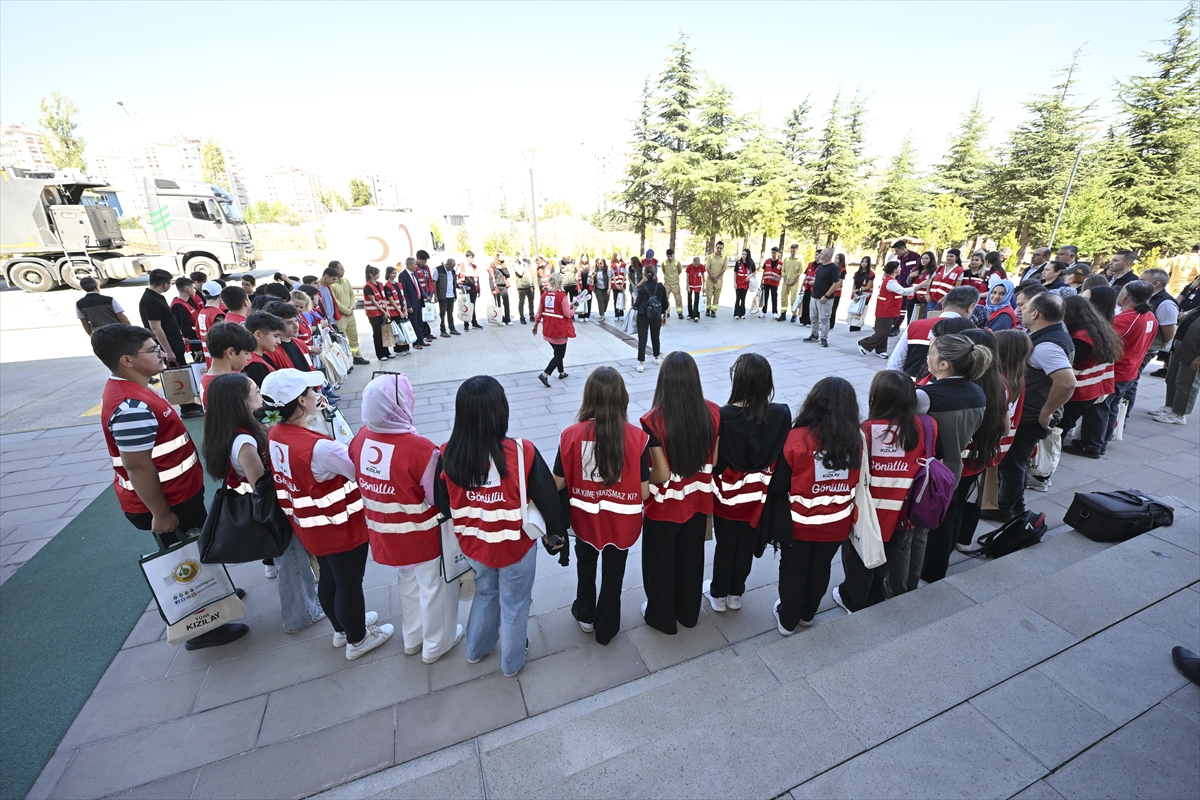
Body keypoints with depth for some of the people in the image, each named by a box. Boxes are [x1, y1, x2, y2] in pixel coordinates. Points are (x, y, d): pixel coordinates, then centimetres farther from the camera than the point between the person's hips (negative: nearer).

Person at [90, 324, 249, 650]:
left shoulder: (130, 389, 4)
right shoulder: (131, 407, -29)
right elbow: (137, 468, -27)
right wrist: (160, 514, -19)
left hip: (178, 493, 9)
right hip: (167, 502, -9)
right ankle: (201, 628, 26)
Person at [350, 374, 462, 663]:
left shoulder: (361, 438, -12)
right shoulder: (419, 448, -33)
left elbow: (361, 481, 3)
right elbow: (439, 498, -23)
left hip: (386, 534, 6)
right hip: (421, 536, -6)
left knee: (408, 583, 30)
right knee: (434, 588, 20)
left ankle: (412, 637, 51)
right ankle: (437, 643, 41)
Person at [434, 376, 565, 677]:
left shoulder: (448, 456, -19)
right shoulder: (522, 452, -30)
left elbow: (443, 505, -4)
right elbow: (547, 497, -18)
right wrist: (556, 532, 1)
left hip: (474, 545, 4)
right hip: (516, 546, -3)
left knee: (485, 593, 32)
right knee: (514, 604, 23)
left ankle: (476, 649, 55)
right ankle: (512, 663, 47)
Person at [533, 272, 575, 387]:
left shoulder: (544, 295, 1)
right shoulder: (562, 296, -17)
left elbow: (539, 313, 6)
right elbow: (567, 314, -14)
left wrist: (535, 325, 19)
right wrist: (573, 309, 6)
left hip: (548, 330, 7)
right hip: (560, 330, -7)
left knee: (557, 352, 24)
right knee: (560, 355, 4)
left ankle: (562, 373, 36)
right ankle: (545, 374, -8)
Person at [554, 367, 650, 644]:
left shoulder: (571, 435, -20)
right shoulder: (637, 437, -22)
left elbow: (558, 483, -11)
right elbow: (644, 492, -16)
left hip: (585, 518, 1)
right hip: (620, 522, 0)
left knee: (585, 564, 30)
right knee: (613, 573, 24)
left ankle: (585, 615, 51)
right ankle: (606, 628, 45)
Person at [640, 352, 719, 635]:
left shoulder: (653, 420, -28)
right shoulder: (713, 412, -14)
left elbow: (661, 473, -23)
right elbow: (714, 460, -5)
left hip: (664, 506, -4)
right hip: (698, 502, 5)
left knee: (660, 563, 20)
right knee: (691, 559, 26)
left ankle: (662, 617, 42)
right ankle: (688, 613, 48)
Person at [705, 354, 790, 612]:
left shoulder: (722, 416, -27)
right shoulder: (781, 415, -17)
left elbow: (712, 460, -18)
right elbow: (782, 457, -7)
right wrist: (769, 486, 8)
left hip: (727, 494, -3)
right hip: (758, 496, 3)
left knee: (725, 547, 19)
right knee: (746, 547, 23)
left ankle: (719, 594, 40)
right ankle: (736, 594, 44)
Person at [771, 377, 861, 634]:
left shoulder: (797, 438, -24)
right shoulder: (856, 439, -12)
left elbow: (778, 485, -17)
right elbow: (857, 482, 1)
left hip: (799, 522, -3)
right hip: (836, 523, 4)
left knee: (793, 570, 18)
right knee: (820, 569, 24)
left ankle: (787, 620, 36)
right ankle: (807, 614, 45)